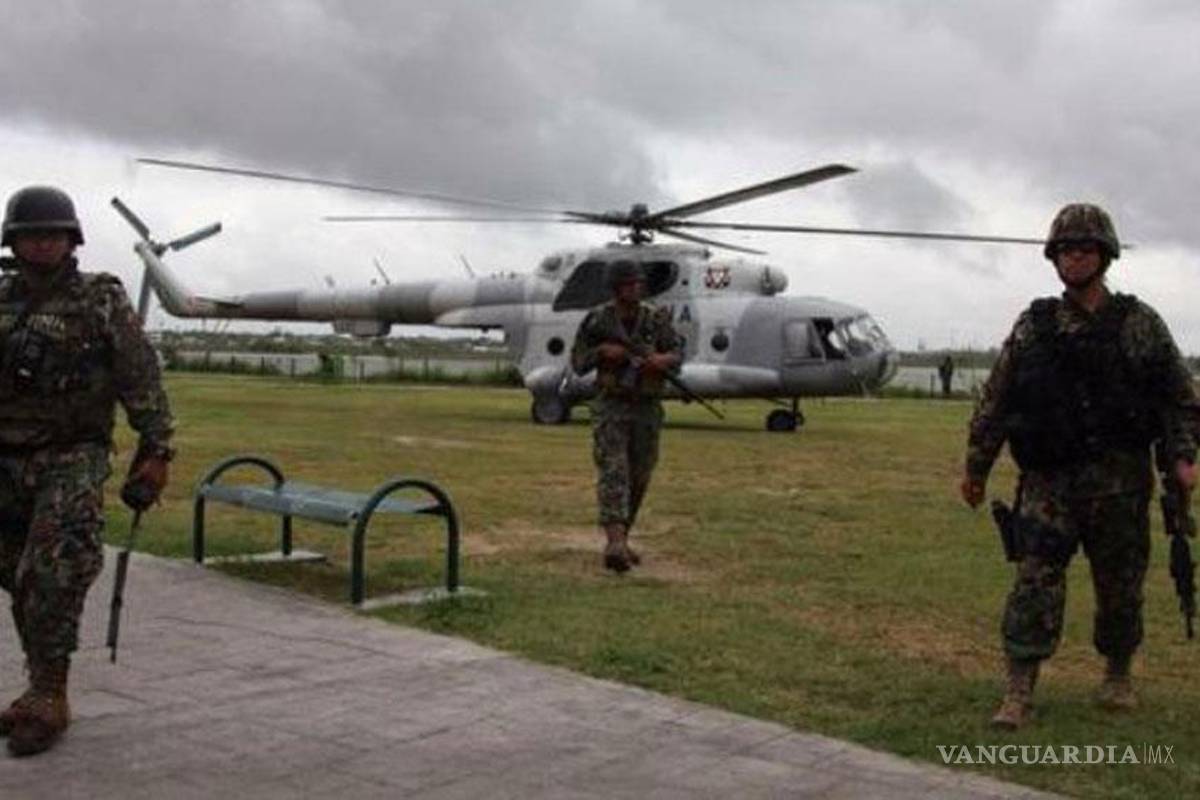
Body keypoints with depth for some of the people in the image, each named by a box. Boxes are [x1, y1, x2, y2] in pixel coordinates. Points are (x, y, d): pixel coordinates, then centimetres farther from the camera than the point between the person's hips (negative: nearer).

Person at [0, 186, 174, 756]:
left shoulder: (102, 301, -3)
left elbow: (141, 380, -5)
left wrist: (156, 452, -11)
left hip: (73, 459, -5)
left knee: (53, 577, -13)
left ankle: (48, 699, -6)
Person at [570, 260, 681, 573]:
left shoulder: (657, 319, 0)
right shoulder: (597, 320, -4)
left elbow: (677, 354, 2)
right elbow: (577, 362, 2)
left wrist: (662, 360, -20)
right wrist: (602, 352, -16)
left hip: (647, 409, 3)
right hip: (611, 406, -3)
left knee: (638, 477, 9)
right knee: (613, 472, -15)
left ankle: (620, 538, 25)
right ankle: (614, 543, -26)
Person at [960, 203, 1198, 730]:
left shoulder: (1140, 324, 4)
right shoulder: (1032, 327, 6)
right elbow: (996, 399, 8)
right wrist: (976, 467, 8)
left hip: (1120, 481, 0)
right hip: (1048, 481, 0)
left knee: (1121, 586, 10)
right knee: (1035, 581, -7)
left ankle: (1118, 676, 31)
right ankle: (1019, 694, -5)